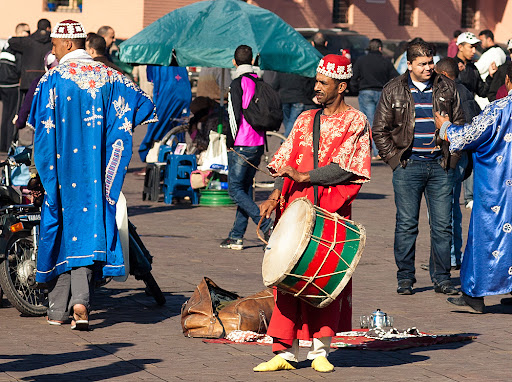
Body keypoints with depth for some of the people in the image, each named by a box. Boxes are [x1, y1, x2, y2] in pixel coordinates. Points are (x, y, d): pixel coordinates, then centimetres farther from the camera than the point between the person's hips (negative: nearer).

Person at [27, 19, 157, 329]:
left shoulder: (53, 79, -6)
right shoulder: (108, 76, 4)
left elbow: (43, 130, -6)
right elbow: (143, 105, 7)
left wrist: (41, 172, 7)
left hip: (62, 165, -2)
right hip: (97, 172, 2)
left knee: (60, 229, 7)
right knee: (88, 227, 3)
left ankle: (58, 310, 10)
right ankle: (80, 302, -15)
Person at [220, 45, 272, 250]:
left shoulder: (238, 84, -11)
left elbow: (235, 115, -17)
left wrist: (230, 143, -7)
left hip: (241, 146, -7)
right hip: (258, 144, 7)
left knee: (235, 188, -2)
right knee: (245, 187, 12)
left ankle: (266, 225, -15)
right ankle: (237, 236, 13)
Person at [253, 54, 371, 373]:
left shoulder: (355, 122, 2)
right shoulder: (306, 120, 17)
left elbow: (343, 168, -9)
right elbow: (287, 162, 12)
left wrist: (303, 176, -13)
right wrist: (276, 195, -4)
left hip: (332, 210, -4)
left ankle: (321, 351, 6)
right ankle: (286, 351, -1)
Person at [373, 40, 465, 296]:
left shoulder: (446, 88, 8)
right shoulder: (393, 91, 4)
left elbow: (459, 122, 15)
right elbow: (380, 130, 6)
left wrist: (450, 154, 6)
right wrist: (394, 158, -2)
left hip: (440, 166, 1)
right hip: (408, 167, -1)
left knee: (442, 225, 2)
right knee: (406, 225, 0)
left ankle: (441, 278, 10)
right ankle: (405, 278, 8)